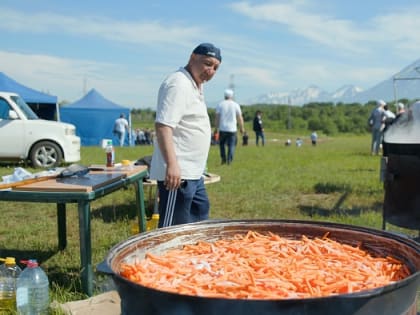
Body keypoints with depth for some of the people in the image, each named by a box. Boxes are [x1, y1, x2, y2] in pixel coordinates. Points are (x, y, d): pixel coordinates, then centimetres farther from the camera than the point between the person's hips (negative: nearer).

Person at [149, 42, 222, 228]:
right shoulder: (178, 84, -16)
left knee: (200, 212, 23)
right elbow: (162, 125, -26)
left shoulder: (194, 85, 17)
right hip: (177, 172, -11)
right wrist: (172, 164, -33)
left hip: (193, 172, 11)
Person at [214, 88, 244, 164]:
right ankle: (229, 160, -4)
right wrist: (242, 128, 12)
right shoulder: (236, 105, 2)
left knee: (222, 144, 15)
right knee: (231, 145, 4)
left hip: (222, 128, 0)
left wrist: (216, 127, 6)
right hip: (232, 129, 0)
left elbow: (217, 118, 0)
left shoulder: (220, 104, 3)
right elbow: (240, 118, 2)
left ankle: (223, 159, 9)